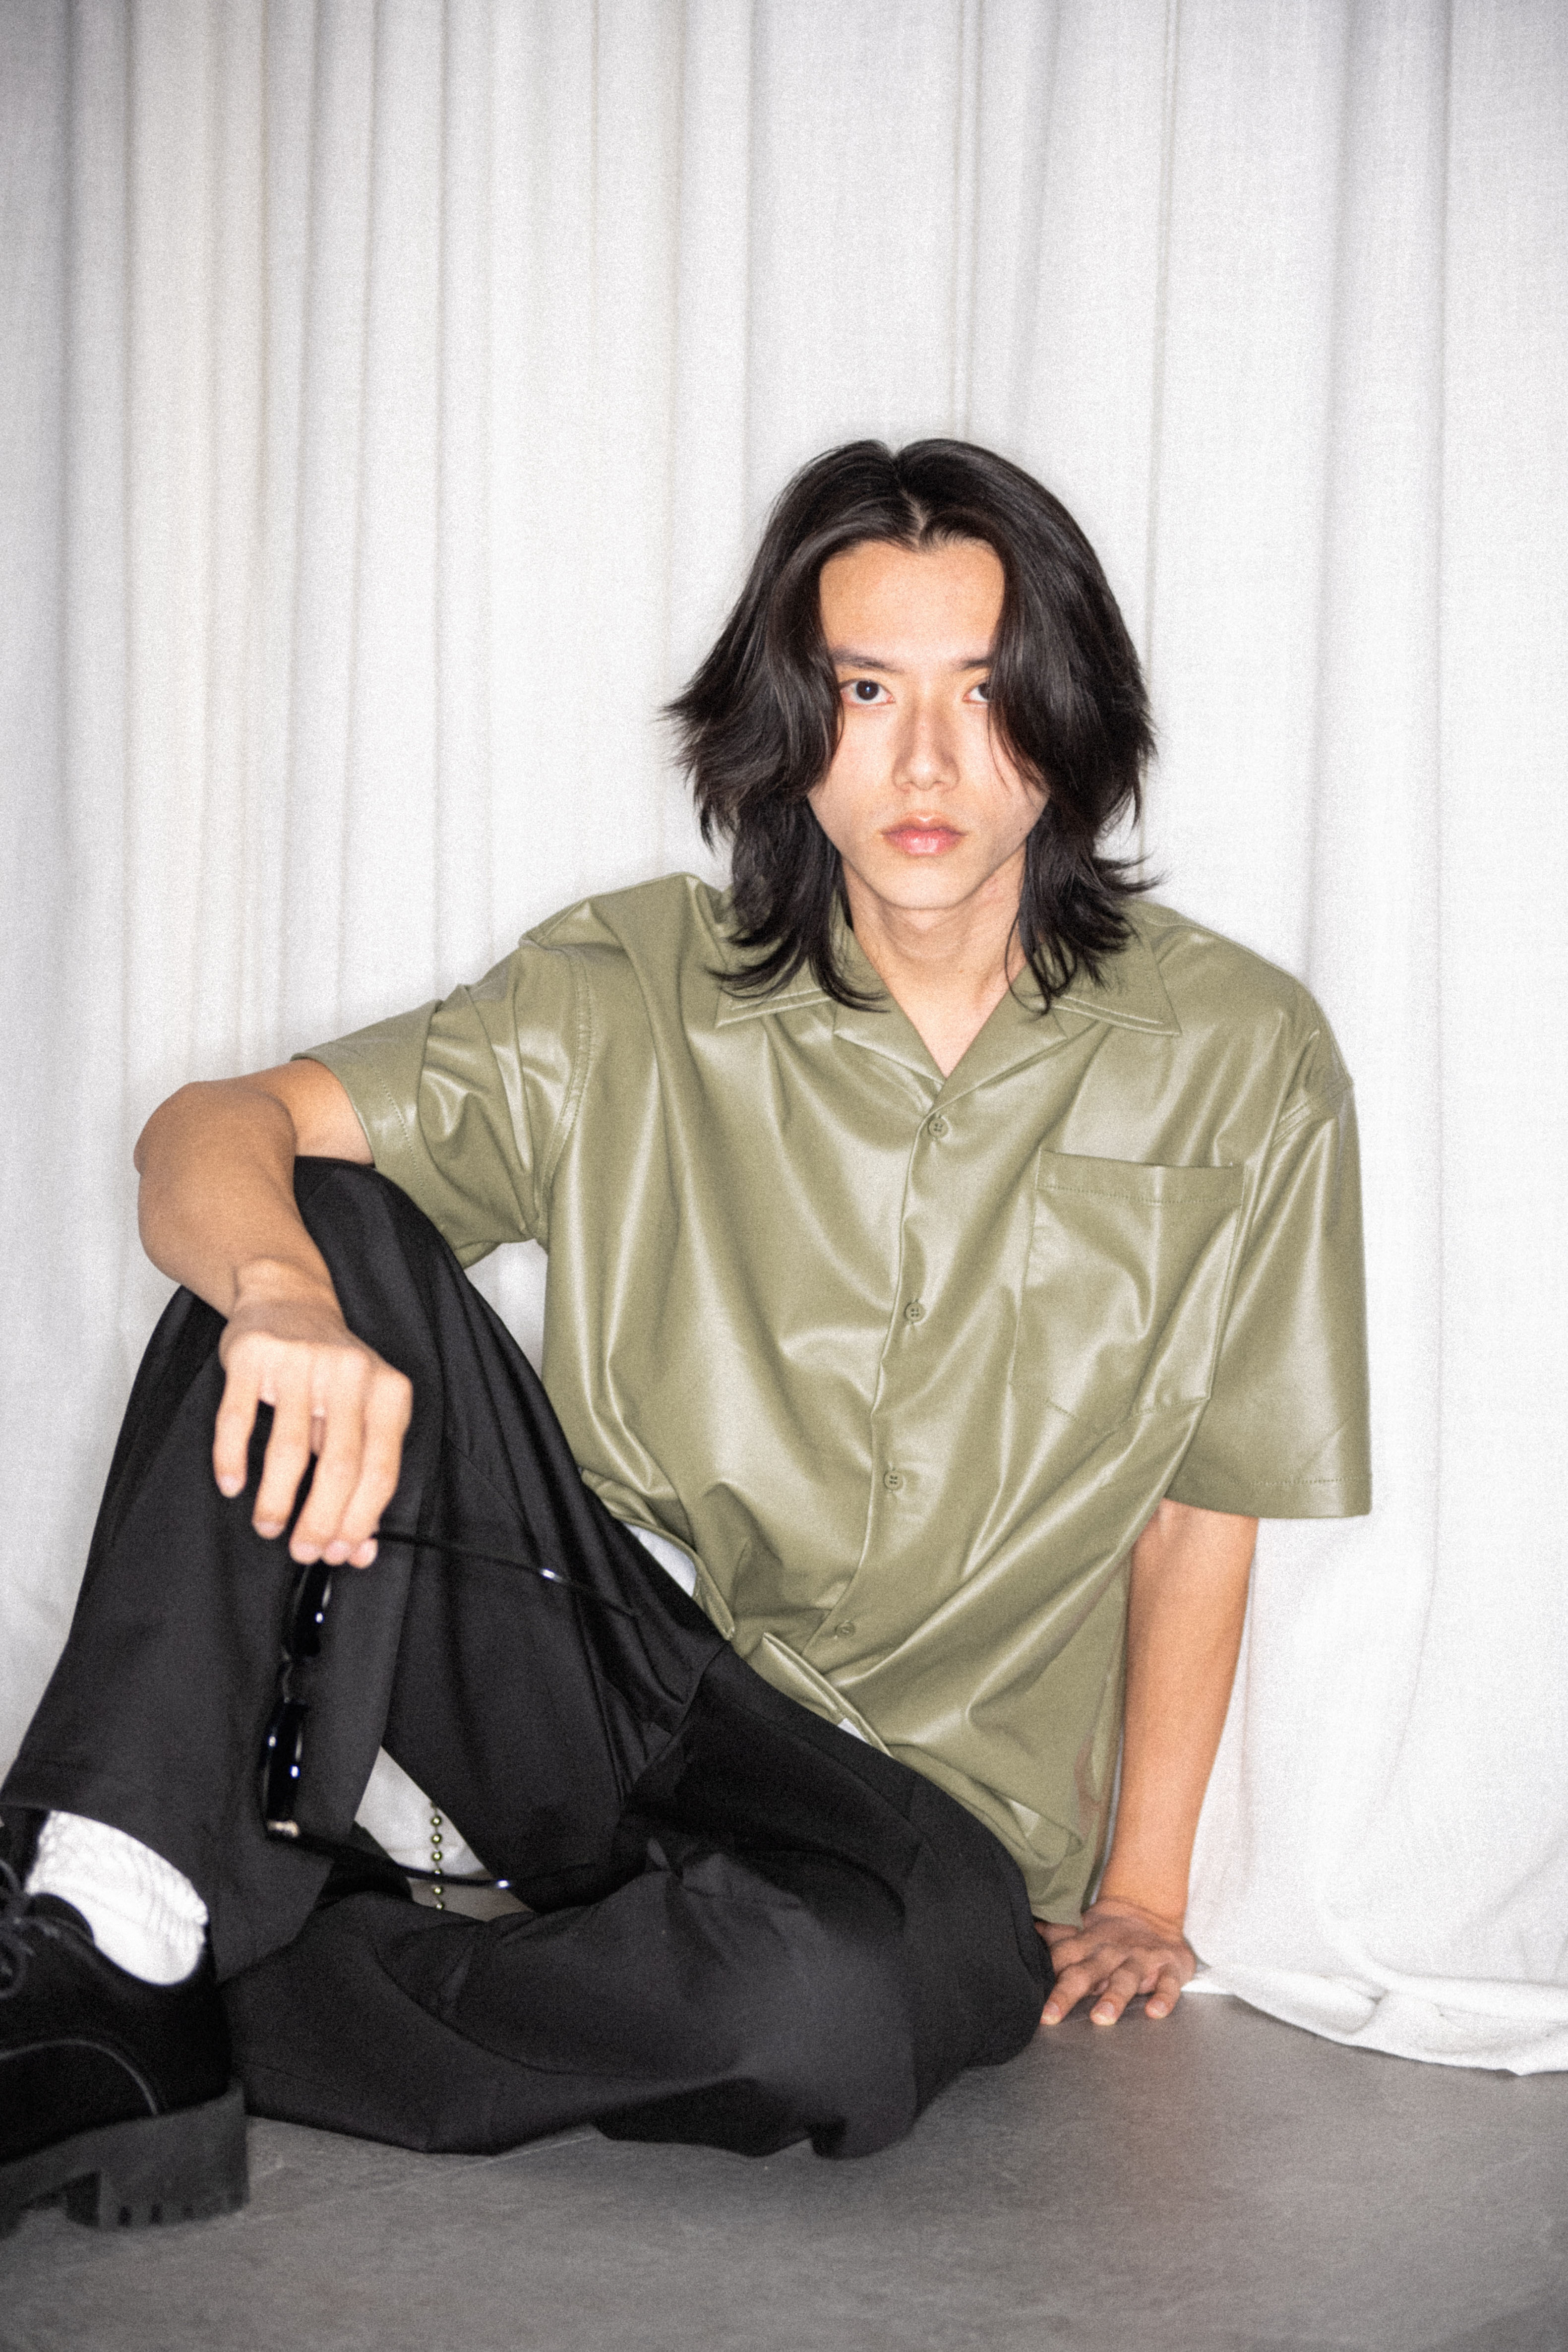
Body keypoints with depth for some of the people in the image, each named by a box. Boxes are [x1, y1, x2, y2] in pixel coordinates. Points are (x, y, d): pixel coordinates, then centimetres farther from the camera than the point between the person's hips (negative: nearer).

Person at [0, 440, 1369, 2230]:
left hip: (931, 1808, -1)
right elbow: (210, 1134, -10)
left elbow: (1200, 1499, 6)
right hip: (612, 1696, 1)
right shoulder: (639, 994, -1)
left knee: (826, 1990, -39)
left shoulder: (1238, 1061, -1)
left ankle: (225, 2009, -16)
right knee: (325, 1223, -20)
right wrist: (282, 1292, -33)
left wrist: (1140, 1892, 3)